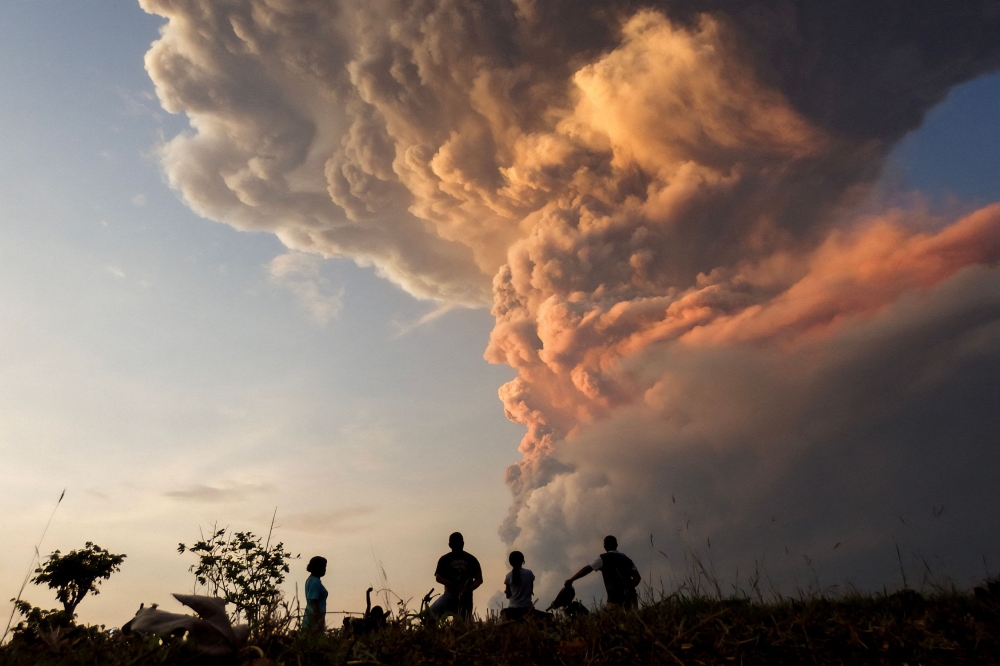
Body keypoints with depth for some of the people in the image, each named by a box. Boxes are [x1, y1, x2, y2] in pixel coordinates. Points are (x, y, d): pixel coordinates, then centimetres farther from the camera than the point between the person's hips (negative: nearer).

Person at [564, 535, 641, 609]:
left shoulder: (604, 558, 2)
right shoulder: (626, 558, 19)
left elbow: (587, 569, -4)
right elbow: (637, 577, 7)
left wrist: (571, 580, 1)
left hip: (615, 599, -6)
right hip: (630, 598, 6)